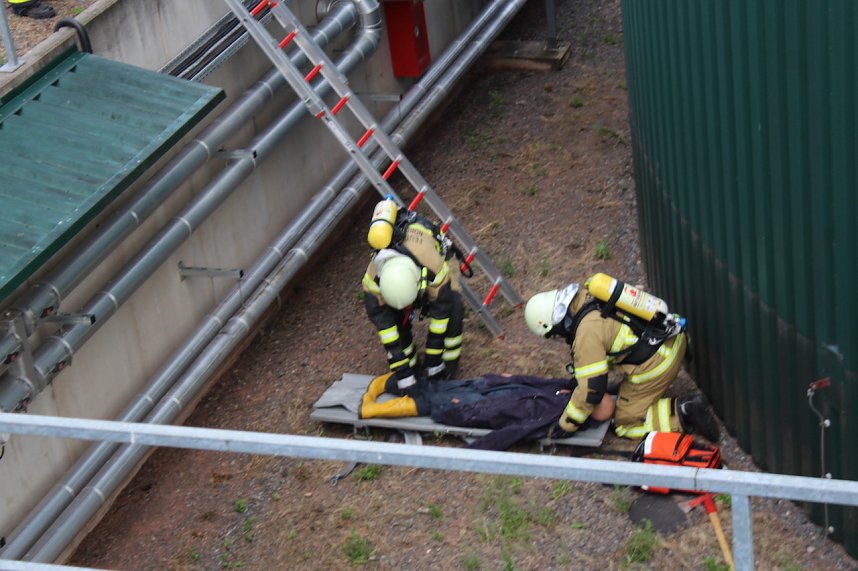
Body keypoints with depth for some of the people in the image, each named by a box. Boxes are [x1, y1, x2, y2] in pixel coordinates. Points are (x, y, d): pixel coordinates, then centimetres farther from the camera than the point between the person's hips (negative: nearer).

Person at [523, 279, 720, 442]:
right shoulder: (590, 294, 7)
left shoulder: (587, 333, -20)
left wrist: (565, 426, -3)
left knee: (626, 425, 4)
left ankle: (682, 414, -12)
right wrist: (576, 378, 34)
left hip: (654, 365, -10)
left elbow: (591, 389, -16)